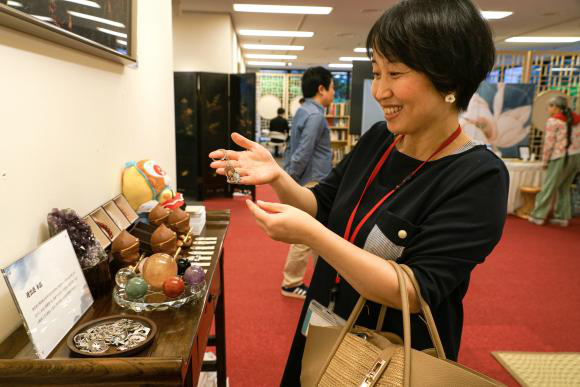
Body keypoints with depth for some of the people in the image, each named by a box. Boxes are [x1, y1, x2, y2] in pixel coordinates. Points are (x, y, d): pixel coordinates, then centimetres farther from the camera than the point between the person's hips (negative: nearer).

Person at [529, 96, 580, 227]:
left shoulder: (553, 121, -7)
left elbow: (549, 143, -10)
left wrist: (545, 161, -1)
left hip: (560, 157, -7)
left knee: (548, 187, 0)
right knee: (564, 188, 15)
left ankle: (538, 216, 6)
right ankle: (562, 217, 17)